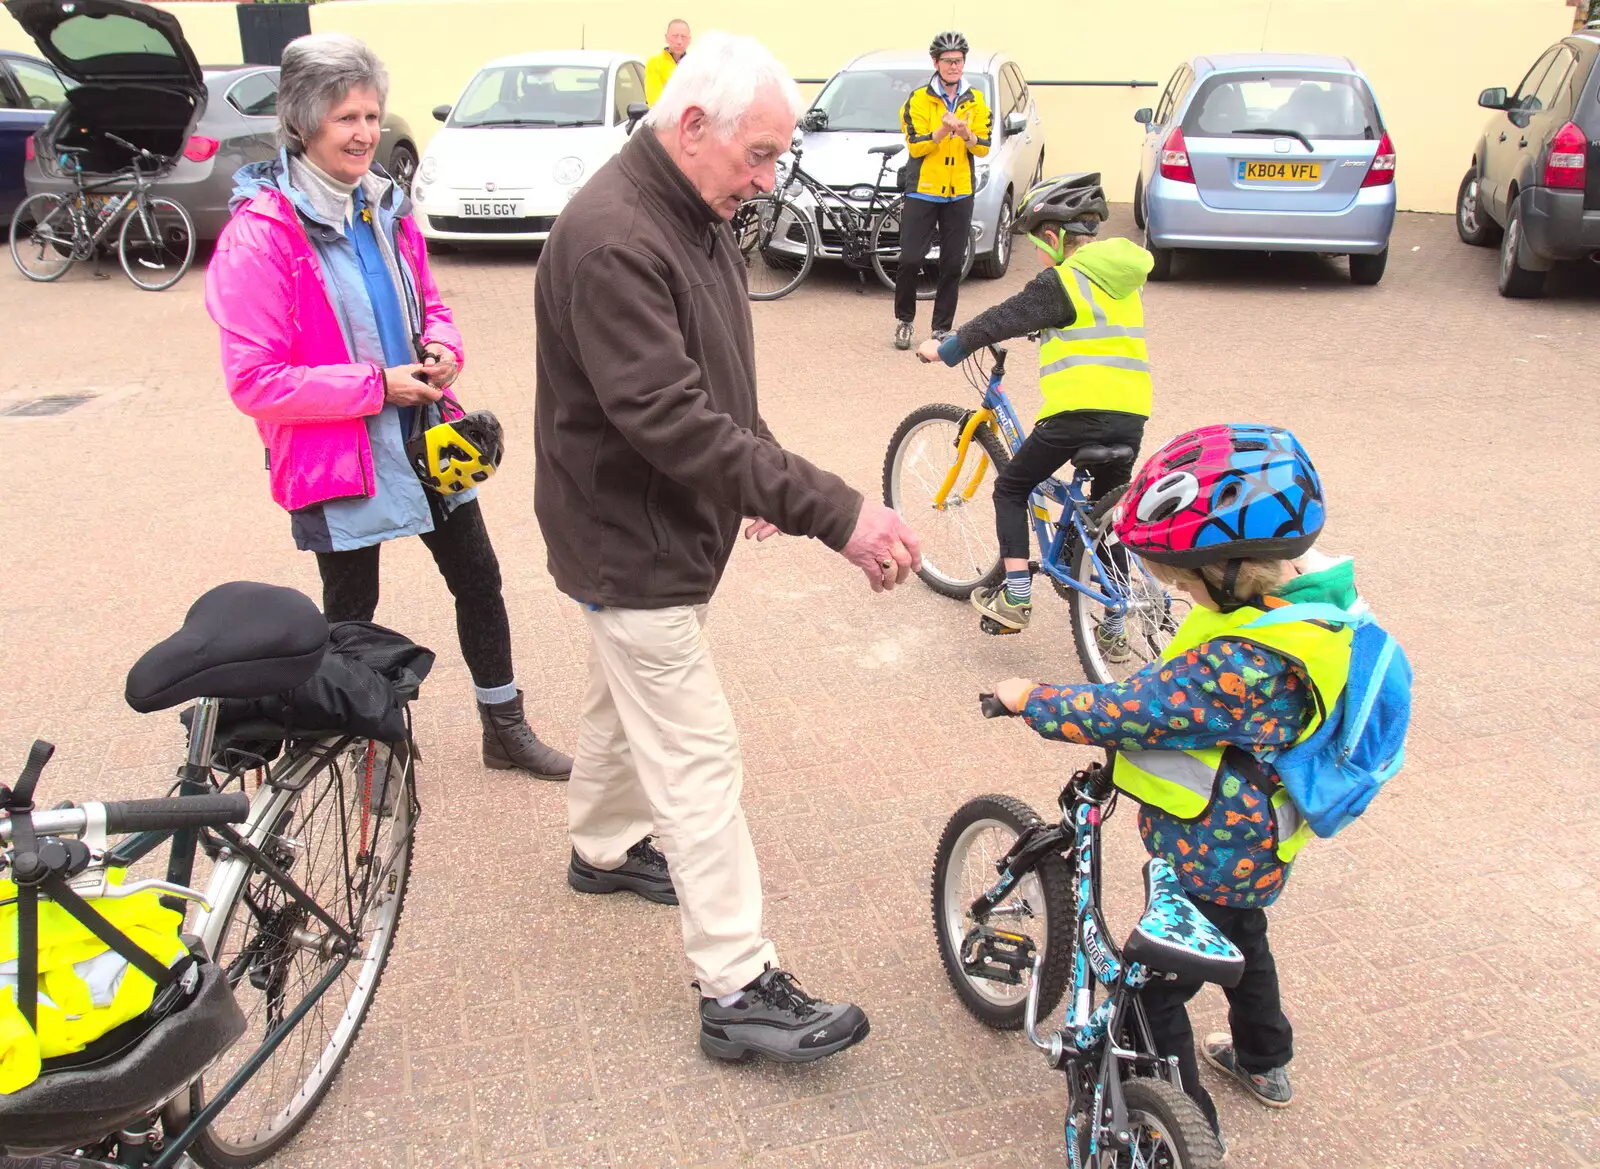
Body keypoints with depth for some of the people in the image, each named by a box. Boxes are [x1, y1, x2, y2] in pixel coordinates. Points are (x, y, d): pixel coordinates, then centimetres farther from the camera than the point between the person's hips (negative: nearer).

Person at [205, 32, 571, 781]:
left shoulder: (385, 207, 4)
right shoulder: (260, 233, -17)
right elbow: (254, 380, -19)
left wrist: (441, 348, -6)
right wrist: (375, 385, -21)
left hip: (423, 435, 7)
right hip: (334, 455, -6)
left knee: (477, 579, 13)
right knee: (352, 609, 11)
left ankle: (505, 730, 29)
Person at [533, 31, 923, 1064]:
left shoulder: (694, 216, 4)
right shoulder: (612, 241, -28)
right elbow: (672, 423, -34)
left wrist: (760, 478, 12)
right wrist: (833, 512, -35)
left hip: (664, 527, 10)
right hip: (632, 543, -10)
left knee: (631, 701, 27)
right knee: (700, 761, -4)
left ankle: (604, 848, 50)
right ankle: (740, 991, 6)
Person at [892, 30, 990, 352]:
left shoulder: (976, 102, 7)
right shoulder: (918, 100, -1)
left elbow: (984, 148, 0)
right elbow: (915, 144, -10)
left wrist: (968, 135, -21)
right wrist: (941, 132, -27)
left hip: (960, 194, 3)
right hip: (922, 191, -2)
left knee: (952, 265, 3)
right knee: (910, 260, -7)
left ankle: (942, 328, 13)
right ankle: (904, 320, 13)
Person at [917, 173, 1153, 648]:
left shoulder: (1064, 280, -5)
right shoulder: (1124, 278, 17)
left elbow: (1004, 319, -3)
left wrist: (944, 349, 7)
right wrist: (1042, 326, 47)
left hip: (1078, 412, -7)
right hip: (1131, 415, 7)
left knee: (1011, 488, 13)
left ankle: (1015, 596, 6)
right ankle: (1113, 631, 21)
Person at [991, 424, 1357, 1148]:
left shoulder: (1247, 663, -38)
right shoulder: (1303, 593, -7)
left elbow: (1133, 712, -32)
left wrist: (1031, 701, -19)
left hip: (1209, 856, -10)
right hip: (1251, 844, 10)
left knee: (1151, 990, 5)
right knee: (1240, 935, 33)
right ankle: (1264, 1062, 57)